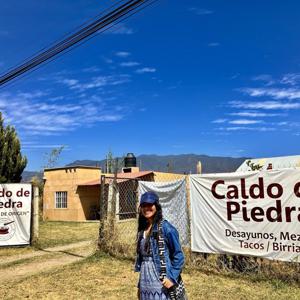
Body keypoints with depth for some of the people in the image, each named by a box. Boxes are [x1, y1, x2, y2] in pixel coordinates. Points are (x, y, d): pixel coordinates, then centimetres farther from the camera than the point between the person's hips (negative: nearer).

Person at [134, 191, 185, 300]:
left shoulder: (165, 227, -12)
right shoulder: (142, 229, 7)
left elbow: (178, 256, -9)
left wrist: (172, 277, -17)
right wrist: (140, 285, 16)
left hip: (160, 283, -6)